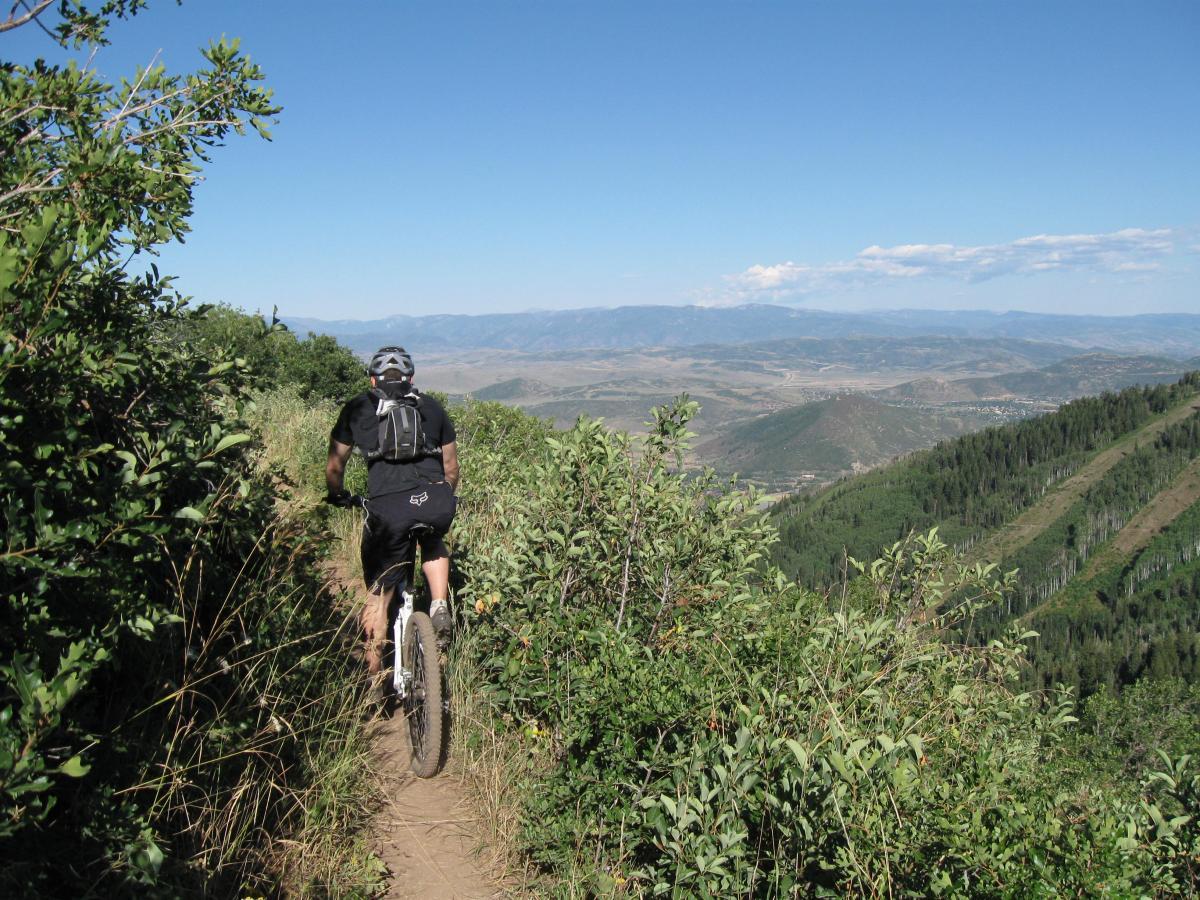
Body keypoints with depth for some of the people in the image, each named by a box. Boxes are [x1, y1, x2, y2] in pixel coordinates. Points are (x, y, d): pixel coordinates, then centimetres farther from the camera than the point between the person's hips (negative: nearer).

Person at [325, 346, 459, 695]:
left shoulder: (358, 408, 18)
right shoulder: (431, 407, 22)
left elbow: (334, 465, 23)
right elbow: (451, 466, 24)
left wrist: (338, 496, 43)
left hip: (387, 509, -1)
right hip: (436, 504, 2)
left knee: (378, 596, 16)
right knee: (434, 546, 37)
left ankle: (375, 679, 24)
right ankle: (439, 607, 15)